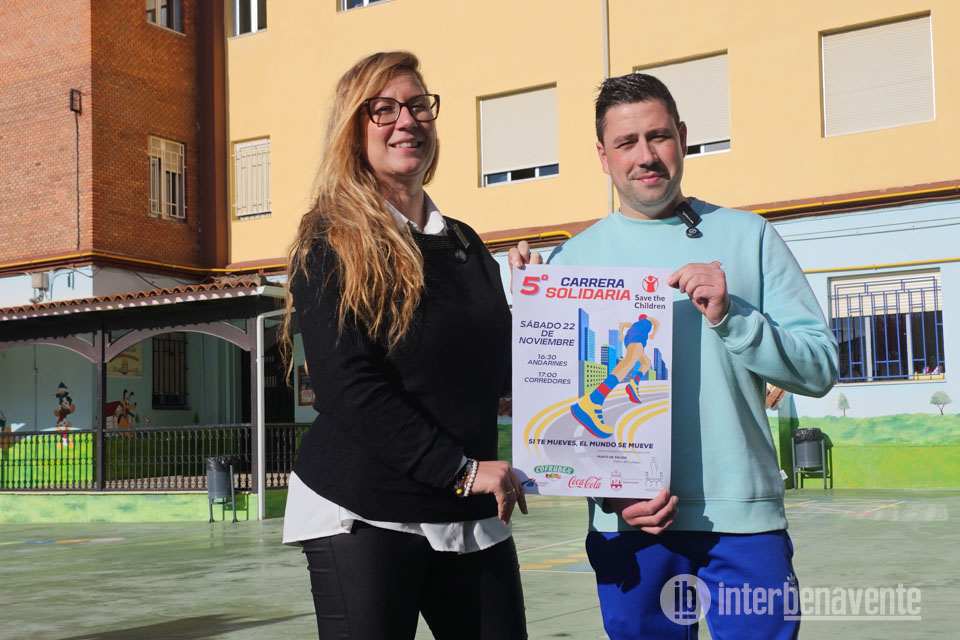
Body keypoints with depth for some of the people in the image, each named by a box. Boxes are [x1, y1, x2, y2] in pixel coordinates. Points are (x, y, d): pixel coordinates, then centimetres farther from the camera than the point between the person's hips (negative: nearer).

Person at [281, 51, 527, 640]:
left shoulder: (466, 245, 13)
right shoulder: (330, 245, -6)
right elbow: (347, 388, -15)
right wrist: (461, 470, -17)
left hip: (473, 517, 6)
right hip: (363, 517, -5)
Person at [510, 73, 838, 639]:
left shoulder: (747, 236, 5)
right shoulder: (573, 259, 5)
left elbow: (821, 368, 1)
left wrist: (730, 317, -14)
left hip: (745, 521, 0)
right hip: (630, 525, 1)